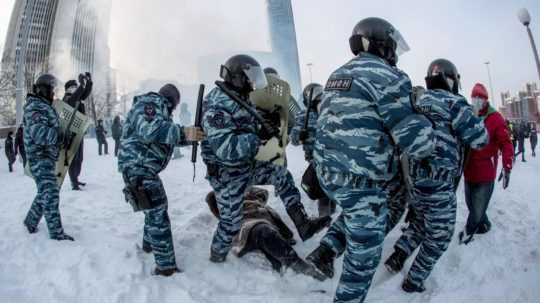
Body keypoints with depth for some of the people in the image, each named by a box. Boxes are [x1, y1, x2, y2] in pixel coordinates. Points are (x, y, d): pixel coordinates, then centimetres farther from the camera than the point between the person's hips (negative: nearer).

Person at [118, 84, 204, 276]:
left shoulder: (160, 109, 22)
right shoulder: (151, 102, -10)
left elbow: (166, 135, 20)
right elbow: (149, 130, -29)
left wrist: (191, 135, 6)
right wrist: (183, 133, -30)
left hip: (144, 167, 11)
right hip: (137, 166, -11)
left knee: (155, 208, 25)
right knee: (158, 213, -10)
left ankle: (149, 244, 45)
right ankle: (166, 267, -6)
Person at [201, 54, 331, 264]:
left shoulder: (240, 98, 5)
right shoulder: (216, 106, -25)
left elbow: (248, 129, 18)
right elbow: (225, 148, -34)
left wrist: (266, 129, -2)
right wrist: (259, 137, -32)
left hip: (247, 165, 9)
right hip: (228, 175, -8)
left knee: (282, 175, 6)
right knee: (231, 222, 5)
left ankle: (303, 225, 10)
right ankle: (217, 257, 32)